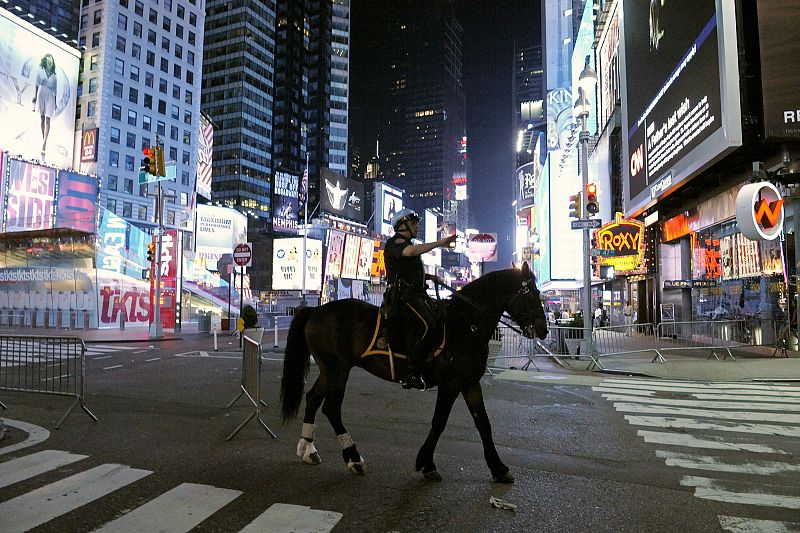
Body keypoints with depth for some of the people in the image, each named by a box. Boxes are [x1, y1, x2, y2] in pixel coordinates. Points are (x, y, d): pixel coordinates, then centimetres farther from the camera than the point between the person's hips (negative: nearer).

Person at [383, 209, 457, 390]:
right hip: (405, 295, -11)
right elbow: (410, 251, -31)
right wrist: (439, 243, -31)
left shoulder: (406, 243, 26)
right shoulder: (395, 242, -6)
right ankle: (412, 374, -20)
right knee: (430, 328, -24)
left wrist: (429, 276, 16)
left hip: (417, 293, 11)